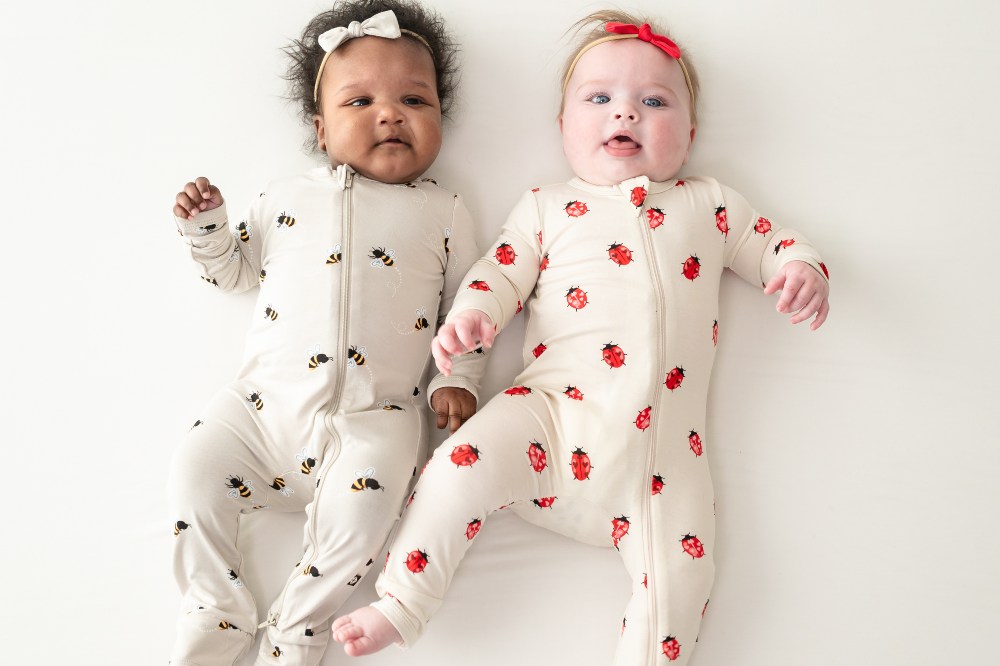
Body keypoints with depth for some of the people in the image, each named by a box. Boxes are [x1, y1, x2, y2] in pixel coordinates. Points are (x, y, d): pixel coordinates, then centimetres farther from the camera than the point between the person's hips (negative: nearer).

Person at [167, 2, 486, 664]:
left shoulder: (443, 211, 9)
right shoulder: (287, 197, 14)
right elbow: (234, 270, 22)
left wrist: (458, 379, -3)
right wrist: (205, 225, 4)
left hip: (374, 416, -3)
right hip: (265, 402, 3)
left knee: (361, 505, -25)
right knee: (196, 471, -9)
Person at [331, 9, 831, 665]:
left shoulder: (708, 203, 20)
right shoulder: (547, 207, 17)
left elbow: (771, 243, 23)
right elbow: (501, 271, 11)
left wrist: (801, 268, -1)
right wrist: (472, 314, -11)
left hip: (667, 443, 1)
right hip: (554, 410, -1)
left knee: (681, 579, -14)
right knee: (465, 463, -23)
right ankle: (399, 606, -4)